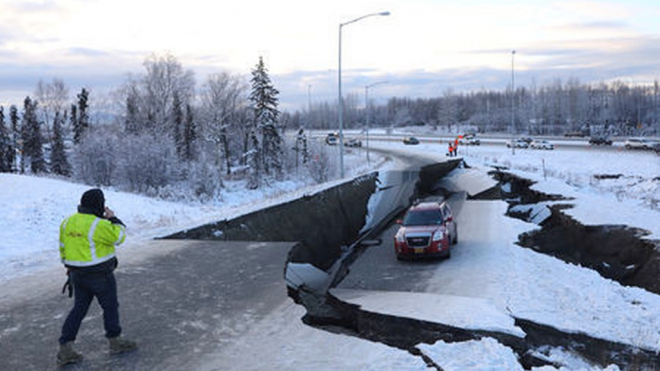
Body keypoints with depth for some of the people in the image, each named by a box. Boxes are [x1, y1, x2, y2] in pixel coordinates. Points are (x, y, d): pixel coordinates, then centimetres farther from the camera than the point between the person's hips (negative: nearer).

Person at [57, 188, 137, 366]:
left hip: (78, 273, 7)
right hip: (99, 274, -7)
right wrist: (113, 218, -2)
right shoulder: (98, 225, -22)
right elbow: (119, 237, -13)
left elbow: (64, 247, 10)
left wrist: (69, 267, 20)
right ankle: (115, 342, 24)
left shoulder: (68, 222, 2)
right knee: (110, 306, 11)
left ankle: (65, 350, 9)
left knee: (79, 309, 13)